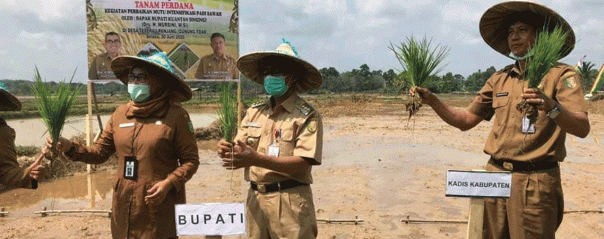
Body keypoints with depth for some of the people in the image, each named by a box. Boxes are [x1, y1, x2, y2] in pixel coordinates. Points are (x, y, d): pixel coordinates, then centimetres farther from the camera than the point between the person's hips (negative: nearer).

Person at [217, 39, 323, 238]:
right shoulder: (254, 112, 12)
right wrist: (227, 151, -16)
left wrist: (257, 159, -26)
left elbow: (302, 164, -16)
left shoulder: (307, 116, -6)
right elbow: (240, 152, 7)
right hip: (255, 200, 5)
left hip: (290, 202, -5)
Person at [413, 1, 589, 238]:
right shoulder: (499, 79, 13)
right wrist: (432, 100, 1)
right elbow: (466, 120, 14)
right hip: (494, 175, 5)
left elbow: (582, 128, -15)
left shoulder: (561, 74, -2)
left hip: (535, 181, -4)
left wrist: (551, 107, -34)